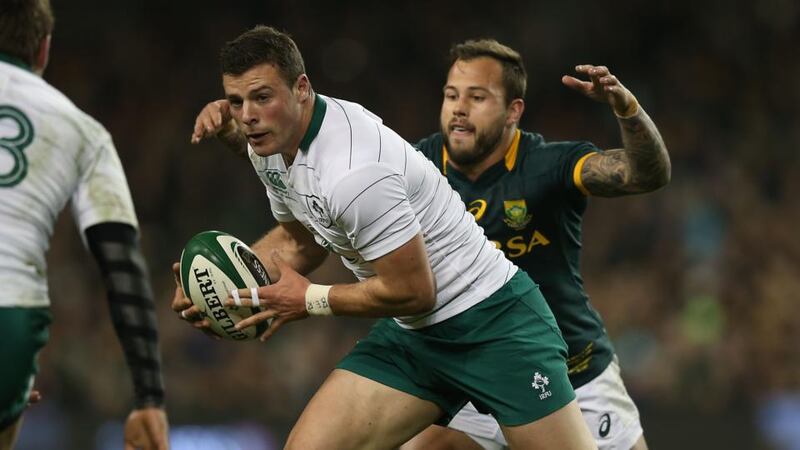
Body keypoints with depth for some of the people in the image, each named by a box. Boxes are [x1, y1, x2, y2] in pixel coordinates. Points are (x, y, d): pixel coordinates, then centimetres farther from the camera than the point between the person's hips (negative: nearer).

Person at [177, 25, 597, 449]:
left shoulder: (352, 172, -29)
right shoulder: (272, 145, -1)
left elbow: (412, 291, -24)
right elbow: (297, 241, 17)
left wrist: (309, 300, -12)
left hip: (490, 321, -8)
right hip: (410, 332, 8)